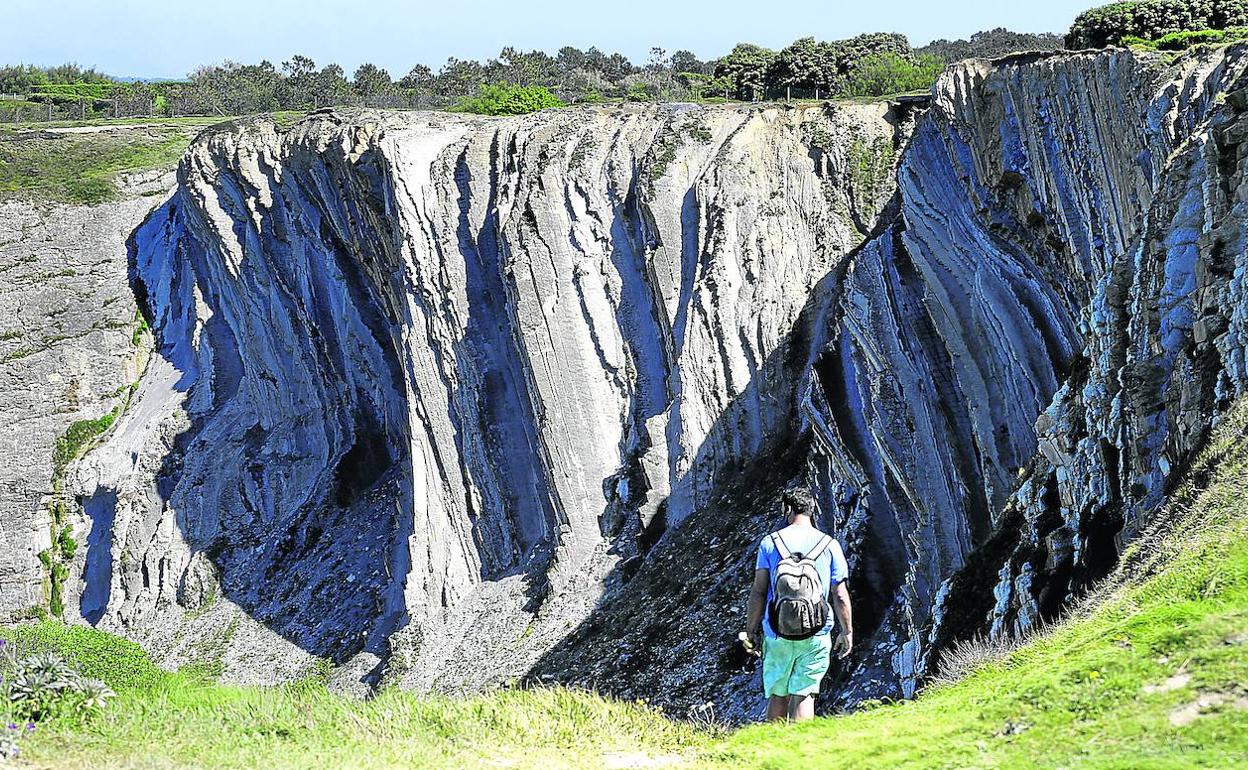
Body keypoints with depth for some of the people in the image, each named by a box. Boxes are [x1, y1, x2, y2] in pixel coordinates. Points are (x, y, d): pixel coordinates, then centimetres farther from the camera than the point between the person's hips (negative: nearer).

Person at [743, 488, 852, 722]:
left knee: (777, 695, 10)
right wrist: (847, 632, 12)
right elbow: (840, 596, 2)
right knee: (803, 695, 2)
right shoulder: (830, 545, 2)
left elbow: (758, 591, -2)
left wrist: (751, 628, 7)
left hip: (777, 635, 0)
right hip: (816, 637, 0)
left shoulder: (770, 542, 0)